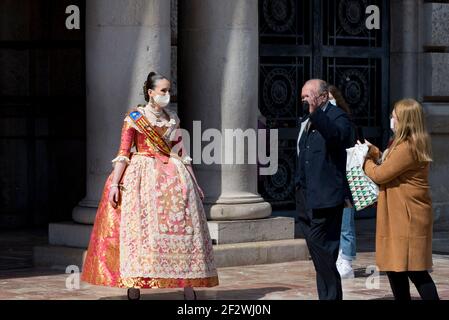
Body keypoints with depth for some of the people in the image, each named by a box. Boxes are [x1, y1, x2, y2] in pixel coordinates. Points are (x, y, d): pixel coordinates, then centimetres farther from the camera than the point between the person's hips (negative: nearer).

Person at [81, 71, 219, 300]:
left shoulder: (172, 119, 14)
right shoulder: (134, 117, 2)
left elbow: (180, 153, 17)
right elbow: (123, 152, -2)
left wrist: (194, 183, 15)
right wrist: (114, 183, -10)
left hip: (172, 176, 3)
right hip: (142, 176, -3)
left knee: (182, 226, -8)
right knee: (138, 228, -10)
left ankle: (188, 284, -10)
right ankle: (134, 284, -7)